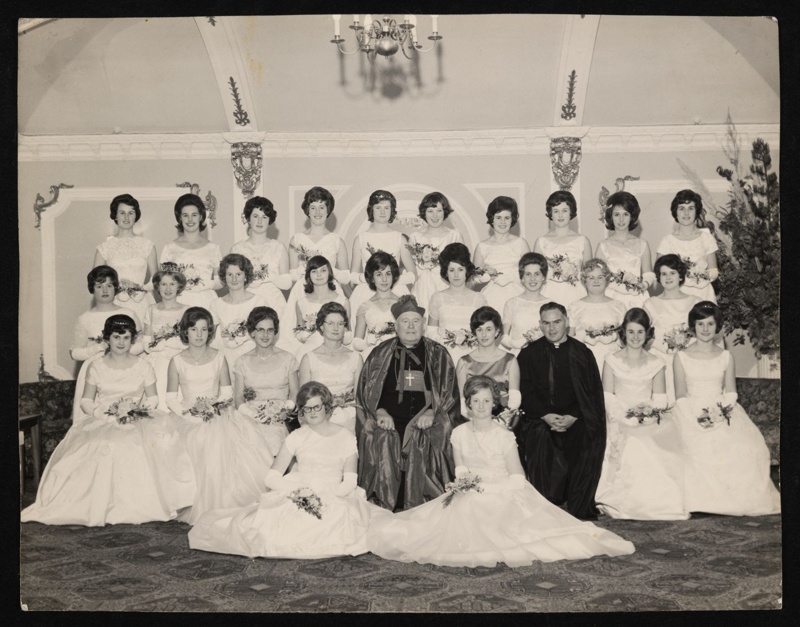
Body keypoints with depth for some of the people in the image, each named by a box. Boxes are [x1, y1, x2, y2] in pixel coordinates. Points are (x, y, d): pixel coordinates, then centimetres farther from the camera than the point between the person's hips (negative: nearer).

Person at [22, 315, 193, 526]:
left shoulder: (143, 367, 8)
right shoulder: (96, 367, 9)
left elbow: (152, 399, 10)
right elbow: (86, 401, 9)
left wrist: (139, 411, -10)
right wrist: (101, 414, -11)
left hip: (138, 422, 0)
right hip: (101, 421, 0)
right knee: (100, 447, -33)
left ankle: (140, 506, -23)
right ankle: (100, 506, -21)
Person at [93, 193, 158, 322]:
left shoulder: (147, 246, 9)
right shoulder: (105, 247, 7)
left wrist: (139, 287, -8)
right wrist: (116, 286, -11)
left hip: (142, 306, 1)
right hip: (115, 305, 0)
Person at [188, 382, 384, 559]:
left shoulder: (346, 438, 6)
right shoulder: (297, 438, 7)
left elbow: (349, 483, 0)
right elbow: (271, 478, 0)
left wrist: (325, 496, -17)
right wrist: (299, 491, -16)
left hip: (335, 499, 1)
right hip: (297, 498, 0)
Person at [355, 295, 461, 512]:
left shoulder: (438, 354, 15)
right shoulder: (381, 353, 16)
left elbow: (449, 391, 9)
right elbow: (366, 390, 12)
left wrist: (432, 413, -8)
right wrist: (380, 412, -5)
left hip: (425, 421, 0)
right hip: (388, 421, 1)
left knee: (421, 444, -27)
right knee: (382, 441, -26)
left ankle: (417, 509, -19)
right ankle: (383, 508, -17)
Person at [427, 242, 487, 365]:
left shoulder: (479, 298, 10)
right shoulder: (437, 298, 10)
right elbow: (430, 332, 8)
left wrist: (467, 338, -9)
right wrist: (450, 340, -7)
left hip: (470, 354, 0)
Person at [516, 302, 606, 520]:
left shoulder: (582, 353, 11)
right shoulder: (528, 354, 11)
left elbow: (594, 393, 4)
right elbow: (525, 393, 4)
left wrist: (572, 417, -12)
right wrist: (546, 416, -13)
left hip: (575, 419, 0)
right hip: (540, 418, 0)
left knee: (591, 444, -28)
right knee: (539, 439, -32)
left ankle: (579, 510, -18)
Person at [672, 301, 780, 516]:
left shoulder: (726, 357, 15)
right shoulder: (681, 358, 7)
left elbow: (731, 393, 10)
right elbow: (681, 396, 2)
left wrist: (721, 411, -12)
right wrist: (700, 414, -15)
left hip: (723, 412, 2)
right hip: (692, 414, -2)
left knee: (748, 446, -24)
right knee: (702, 447, -33)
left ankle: (739, 498, -12)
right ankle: (703, 500, -21)